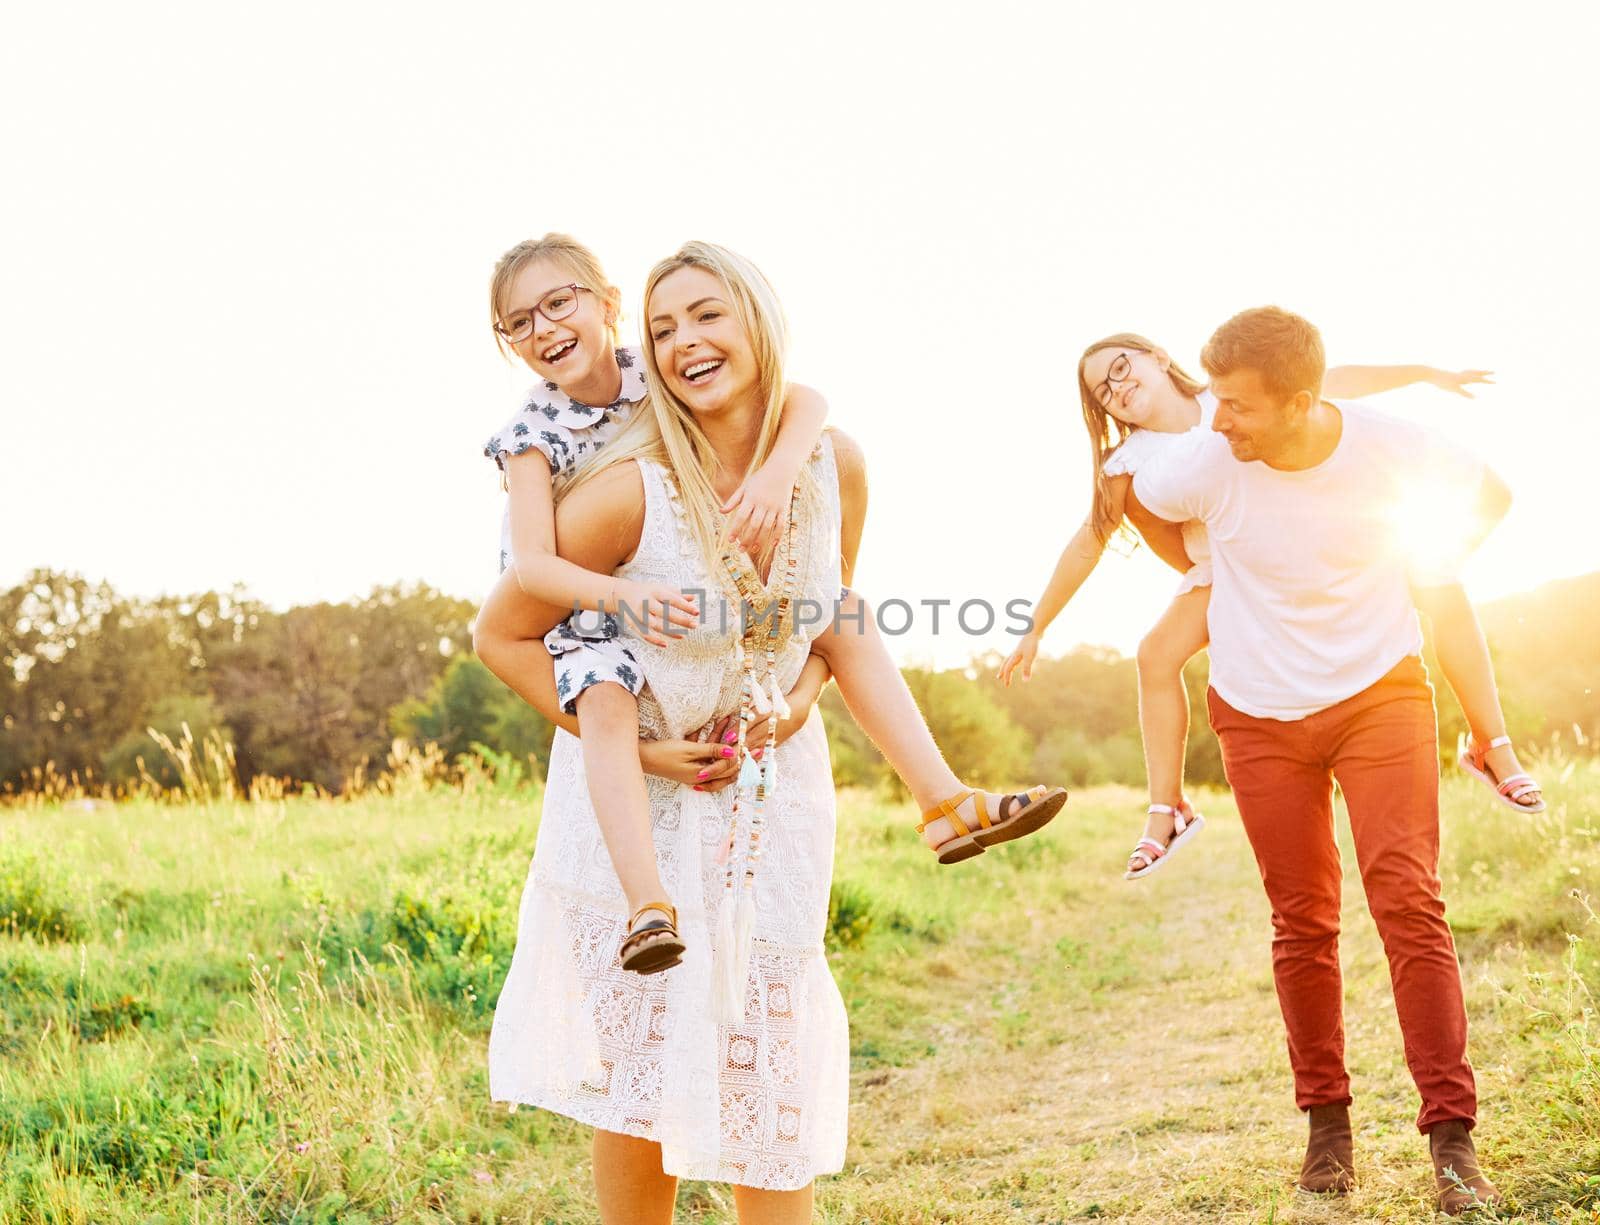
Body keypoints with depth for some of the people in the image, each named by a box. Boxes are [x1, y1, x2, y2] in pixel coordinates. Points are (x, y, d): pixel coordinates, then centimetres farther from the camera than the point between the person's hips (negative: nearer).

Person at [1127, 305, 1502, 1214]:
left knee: (1408, 899, -11)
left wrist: (1419, 575, -1)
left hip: (1380, 692, -1)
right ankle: (1327, 1118, 20)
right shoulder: (1207, 465, -18)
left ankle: (1453, 1131, -4)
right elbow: (1128, 504, 6)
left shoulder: (1389, 447, -17)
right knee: (1303, 921, 6)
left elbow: (1491, 495, 5)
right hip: (1262, 713, 1)